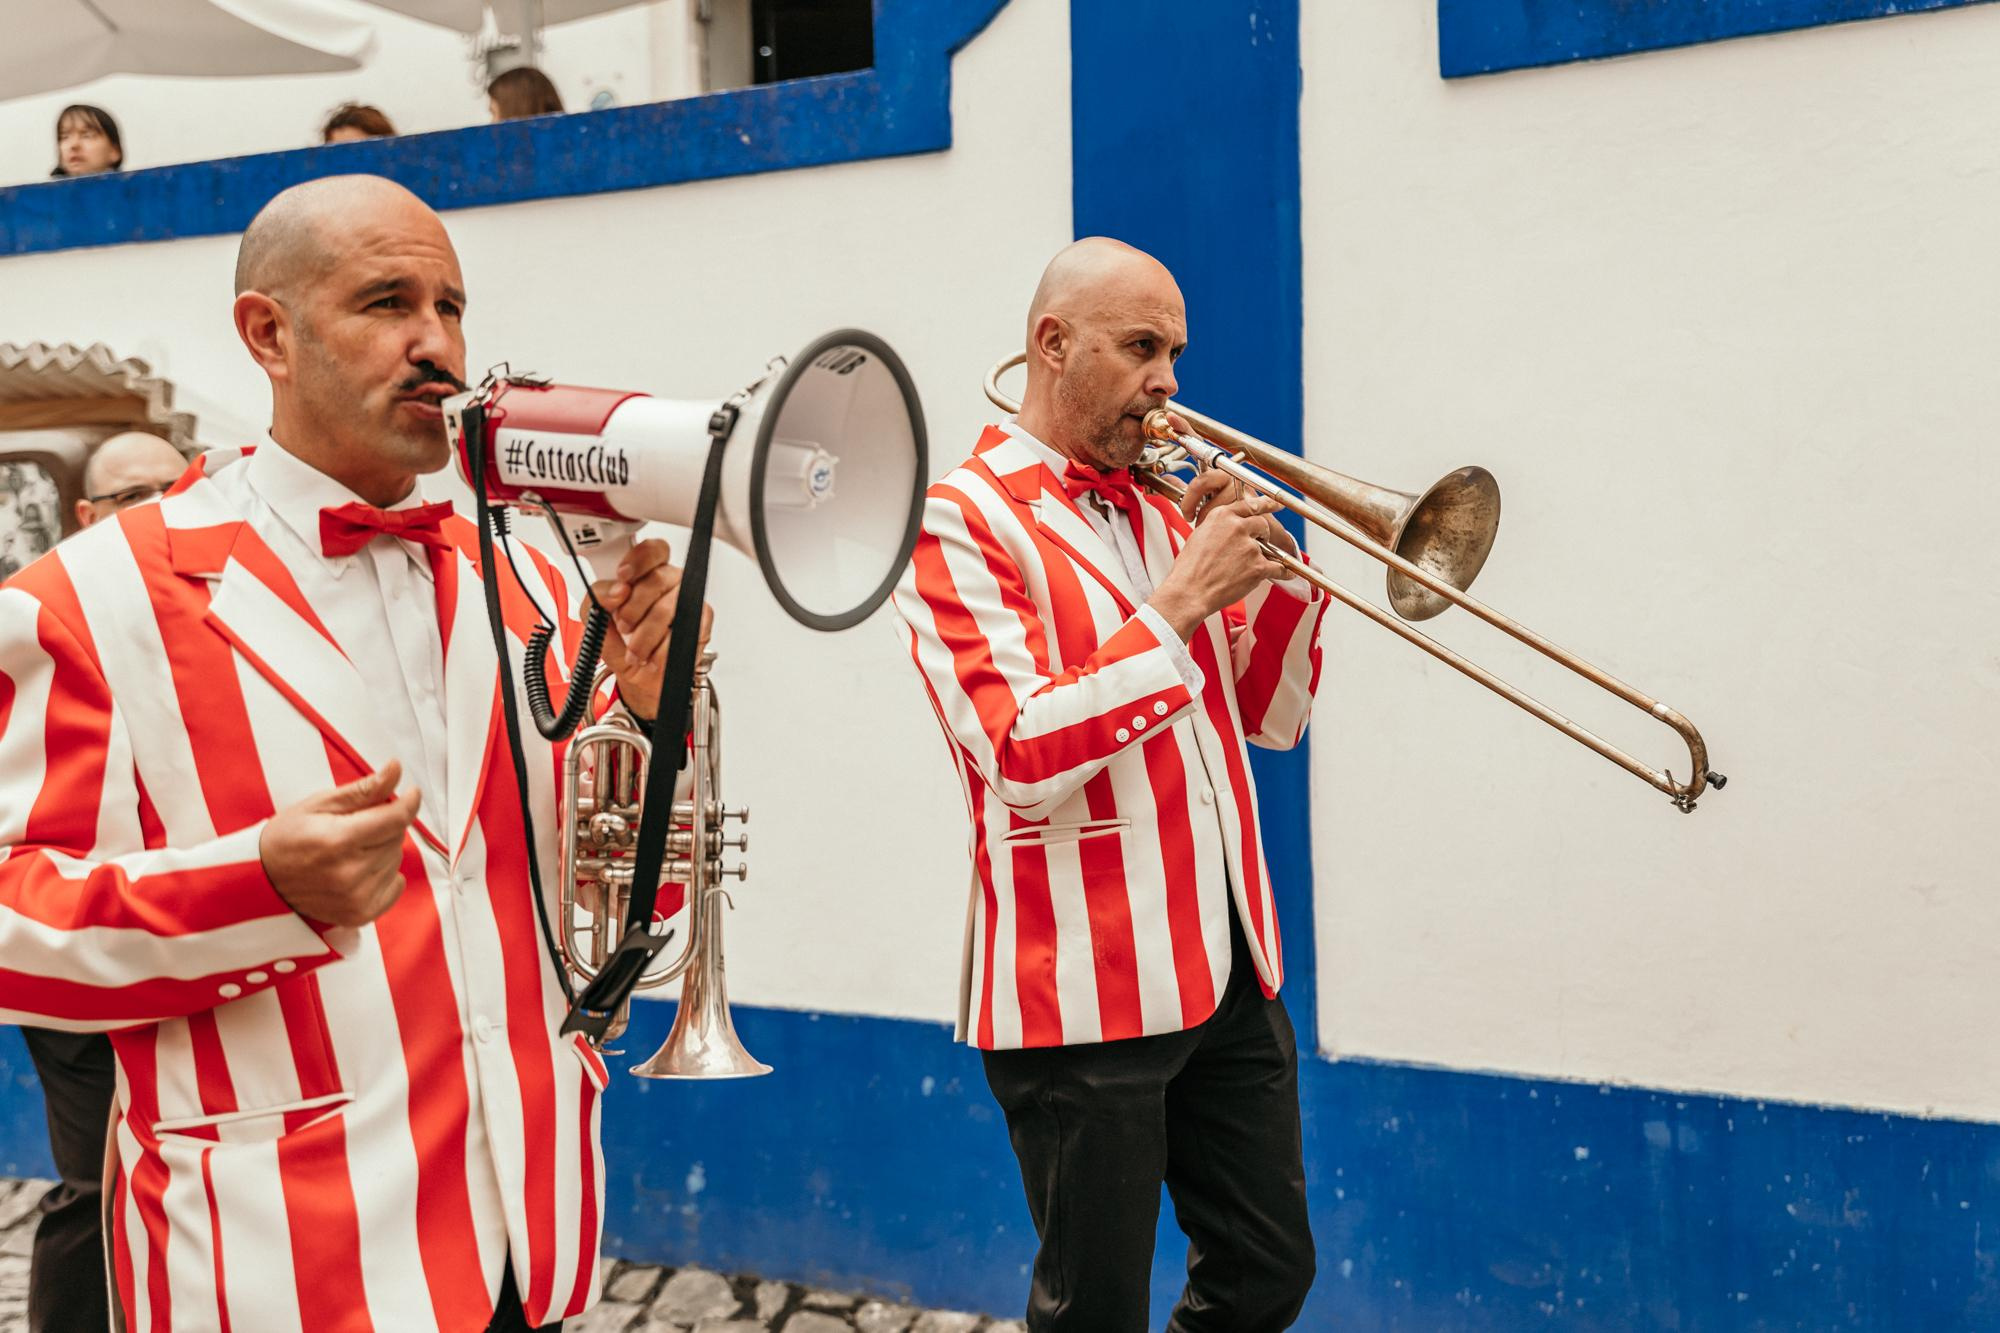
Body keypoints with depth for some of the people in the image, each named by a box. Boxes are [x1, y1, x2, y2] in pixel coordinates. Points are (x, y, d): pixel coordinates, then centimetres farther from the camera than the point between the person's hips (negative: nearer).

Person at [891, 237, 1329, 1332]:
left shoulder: (1158, 513, 15)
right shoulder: (960, 520, -8)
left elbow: (1268, 715, 18)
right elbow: (1027, 760, -20)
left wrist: (1268, 570, 1)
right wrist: (1179, 602, -19)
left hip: (1230, 972, 8)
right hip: (1090, 993, -7)